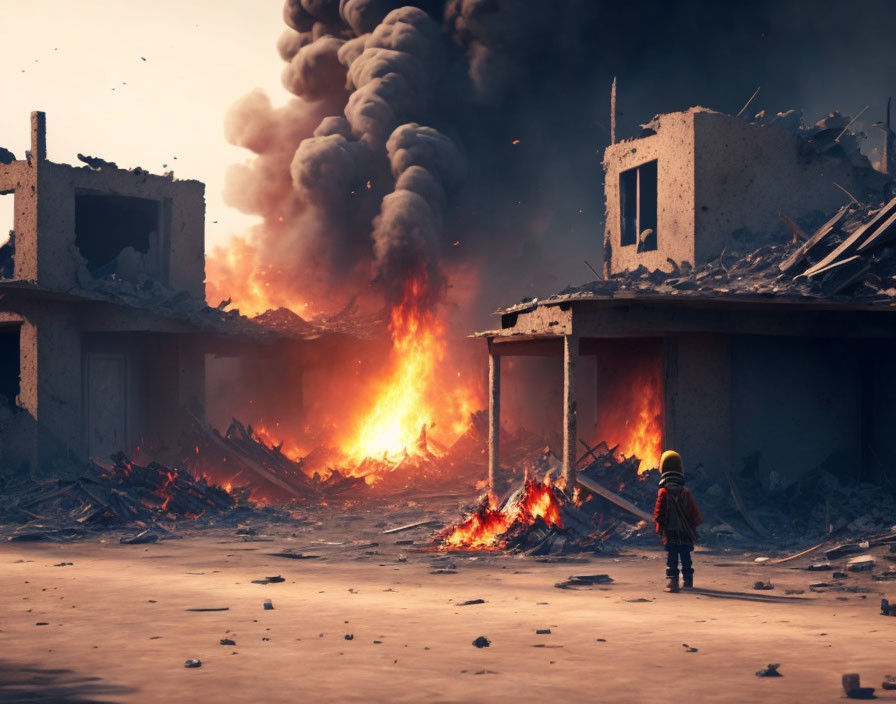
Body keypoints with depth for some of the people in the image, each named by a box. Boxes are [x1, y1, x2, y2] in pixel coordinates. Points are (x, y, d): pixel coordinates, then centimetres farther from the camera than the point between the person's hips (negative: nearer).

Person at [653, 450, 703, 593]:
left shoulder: (663, 492, -11)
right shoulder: (686, 492, -1)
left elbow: (659, 513, -10)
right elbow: (694, 512, 4)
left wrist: (659, 527, 4)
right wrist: (693, 527, 16)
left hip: (670, 533, -3)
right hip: (685, 532, 3)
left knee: (671, 558, 0)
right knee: (685, 557, 16)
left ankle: (673, 580, -9)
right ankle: (688, 580, 24)